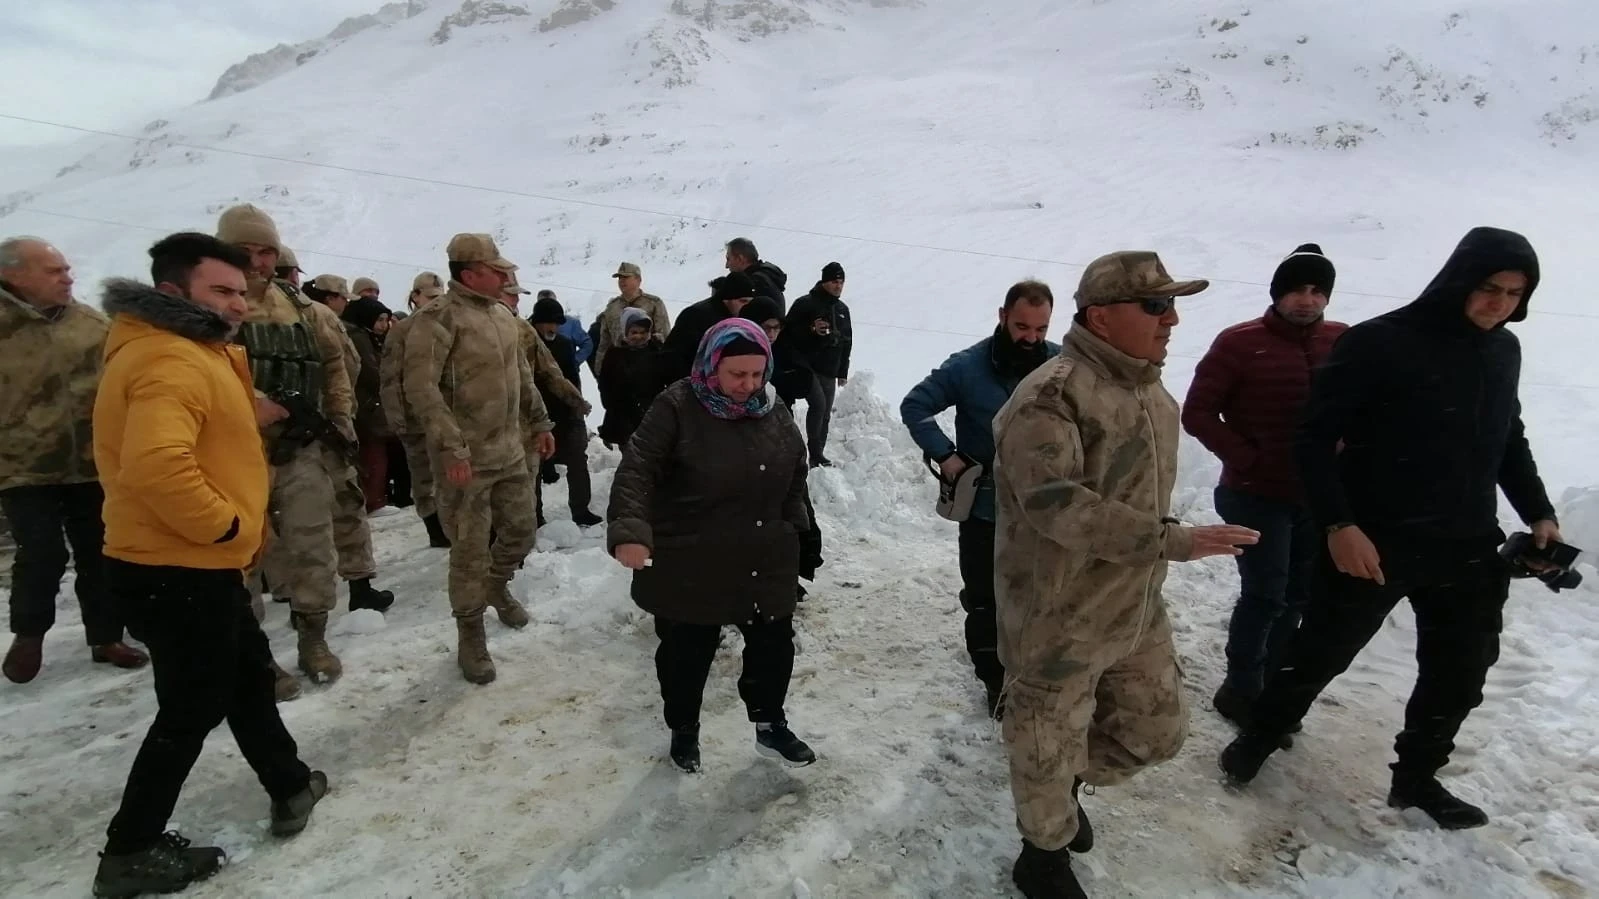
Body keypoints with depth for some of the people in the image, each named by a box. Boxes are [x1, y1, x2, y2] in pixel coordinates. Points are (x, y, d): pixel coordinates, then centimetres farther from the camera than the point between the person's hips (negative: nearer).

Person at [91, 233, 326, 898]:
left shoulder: (195, 351, 13)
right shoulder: (168, 360, -22)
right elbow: (157, 464, -36)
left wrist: (254, 416, 8)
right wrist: (227, 524, -24)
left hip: (193, 565, 11)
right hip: (176, 571, -11)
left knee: (248, 673, 22)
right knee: (193, 707, 4)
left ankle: (290, 786, 38)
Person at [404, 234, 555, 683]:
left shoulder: (503, 314, 11)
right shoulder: (439, 318, -14)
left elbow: (522, 376, 21)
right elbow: (421, 388, -21)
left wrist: (539, 423, 21)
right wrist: (450, 446, -26)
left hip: (511, 451, 8)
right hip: (467, 457, -7)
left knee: (521, 531, 17)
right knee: (470, 550, 2)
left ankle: (496, 586, 46)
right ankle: (470, 635, 19)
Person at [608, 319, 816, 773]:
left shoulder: (774, 411, 2)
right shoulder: (677, 407, -17)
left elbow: (795, 476, 14)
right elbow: (636, 472, -24)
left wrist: (795, 530, 13)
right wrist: (630, 531, -38)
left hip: (766, 564, 5)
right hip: (689, 567, -5)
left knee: (774, 646, 16)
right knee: (687, 654, 13)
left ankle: (771, 726, 38)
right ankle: (684, 731, 37)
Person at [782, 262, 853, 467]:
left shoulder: (843, 309, 15)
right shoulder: (805, 304, -6)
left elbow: (847, 342, 21)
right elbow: (788, 332, -10)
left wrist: (843, 372, 18)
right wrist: (812, 330, -24)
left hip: (829, 371, 7)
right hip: (806, 366, -6)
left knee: (825, 414, 7)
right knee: (818, 404, -21)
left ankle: (819, 454, 17)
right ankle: (815, 453, -12)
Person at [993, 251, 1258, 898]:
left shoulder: (1153, 393, 8)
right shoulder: (1050, 396, -23)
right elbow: (1057, 504, -33)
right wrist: (1169, 542, -33)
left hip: (1137, 611, 8)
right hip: (1059, 621, -8)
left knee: (1156, 732, 21)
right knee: (1048, 749, 11)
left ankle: (1068, 785, 47)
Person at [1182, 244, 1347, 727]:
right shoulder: (1239, 343, -10)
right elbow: (1197, 413, -10)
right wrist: (1245, 460, -15)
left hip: (1319, 497, 5)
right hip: (1257, 496, -5)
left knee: (1298, 596, 14)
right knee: (1265, 595, -4)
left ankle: (1268, 686, 31)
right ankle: (1240, 691, 14)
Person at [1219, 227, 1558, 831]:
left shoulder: (1504, 350, 7)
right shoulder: (1379, 343, -14)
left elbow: (1509, 439, 22)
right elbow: (1316, 438, -15)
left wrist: (1538, 512, 14)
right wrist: (1337, 524, -23)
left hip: (1468, 547, 6)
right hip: (1375, 543, -6)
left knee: (1460, 674, 15)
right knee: (1319, 656, 7)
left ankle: (1417, 777, 36)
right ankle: (1257, 739, 30)